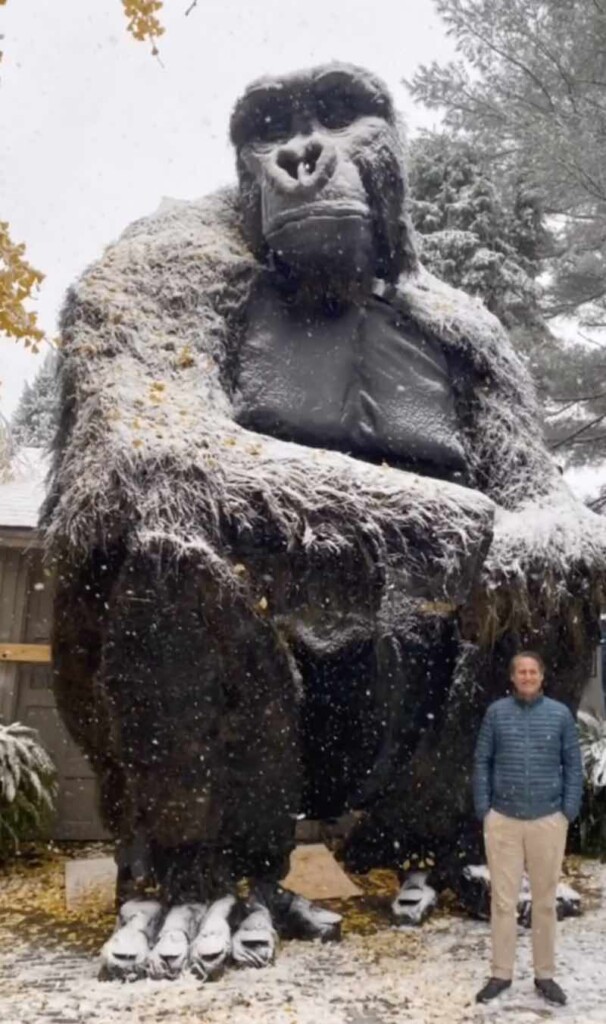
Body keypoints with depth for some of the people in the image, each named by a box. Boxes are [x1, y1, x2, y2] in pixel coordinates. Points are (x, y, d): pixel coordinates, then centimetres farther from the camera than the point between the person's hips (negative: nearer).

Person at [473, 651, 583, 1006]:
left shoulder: (560, 714, -2)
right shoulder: (497, 712, -2)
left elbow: (573, 765, 3)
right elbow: (482, 762, 3)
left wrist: (569, 811, -3)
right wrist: (483, 809, -1)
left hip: (548, 820, 0)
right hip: (503, 820, 0)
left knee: (545, 901, 12)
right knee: (503, 900, 8)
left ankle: (545, 975, 27)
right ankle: (501, 974, 22)